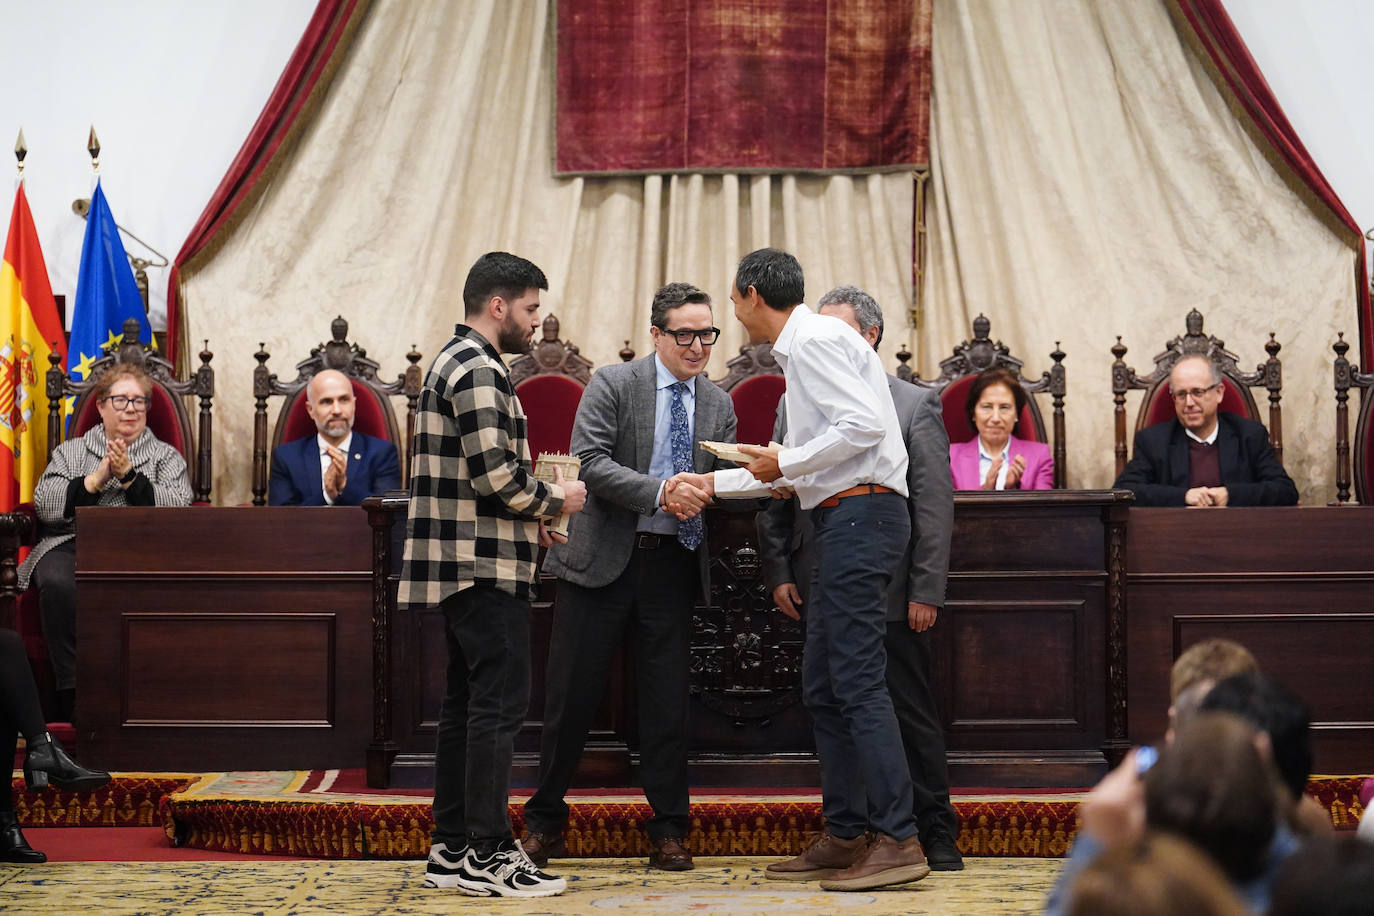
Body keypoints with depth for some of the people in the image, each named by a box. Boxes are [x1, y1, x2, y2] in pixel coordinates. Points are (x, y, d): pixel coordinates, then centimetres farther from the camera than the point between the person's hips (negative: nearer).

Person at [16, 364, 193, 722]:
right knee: (57, 583, -36)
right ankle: (72, 694, -32)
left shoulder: (167, 456, 21)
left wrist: (129, 476, -6)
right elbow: (44, 505, 6)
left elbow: (177, 509, 2)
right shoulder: (70, 451, 23)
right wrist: (97, 479, -3)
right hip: (72, 543, 1)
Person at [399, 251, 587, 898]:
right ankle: (487, 856, -7)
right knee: (499, 702, -8)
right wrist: (555, 501, -6)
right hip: (486, 565, -11)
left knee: (466, 701, 13)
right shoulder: (478, 369, -14)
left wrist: (529, 518, 16)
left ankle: (451, 849, 17)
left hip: (460, 565, 11)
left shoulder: (455, 361, 19)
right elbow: (495, 476, -21)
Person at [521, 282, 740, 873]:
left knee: (667, 702, 5)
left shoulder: (718, 406, 11)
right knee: (572, 694, 2)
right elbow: (589, 463, -14)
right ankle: (545, 821, 18)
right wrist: (660, 492, -24)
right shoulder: (612, 385, -3)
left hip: (673, 565, 3)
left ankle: (668, 833, 14)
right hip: (602, 560, -3)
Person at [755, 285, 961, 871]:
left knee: (911, 714, 5)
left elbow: (935, 507, -4)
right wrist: (778, 572, 0)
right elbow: (775, 499, 11)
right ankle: (848, 837, 14)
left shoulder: (915, 406, 1)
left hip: (891, 595, -3)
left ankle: (935, 835, 17)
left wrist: (926, 592, -9)